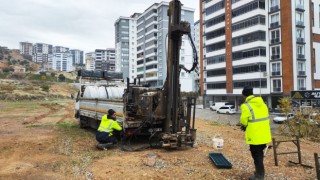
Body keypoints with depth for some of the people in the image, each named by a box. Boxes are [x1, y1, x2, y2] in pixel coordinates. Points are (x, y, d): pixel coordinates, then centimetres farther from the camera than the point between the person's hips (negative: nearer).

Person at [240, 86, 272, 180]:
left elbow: (244, 120, -13)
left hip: (255, 136, -7)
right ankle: (259, 172, 35)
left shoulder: (246, 105, -16)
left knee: (256, 155, 5)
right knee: (259, 153, 21)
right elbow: (266, 117, 13)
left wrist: (244, 126, 8)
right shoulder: (262, 103, 8)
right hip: (264, 134, 8)